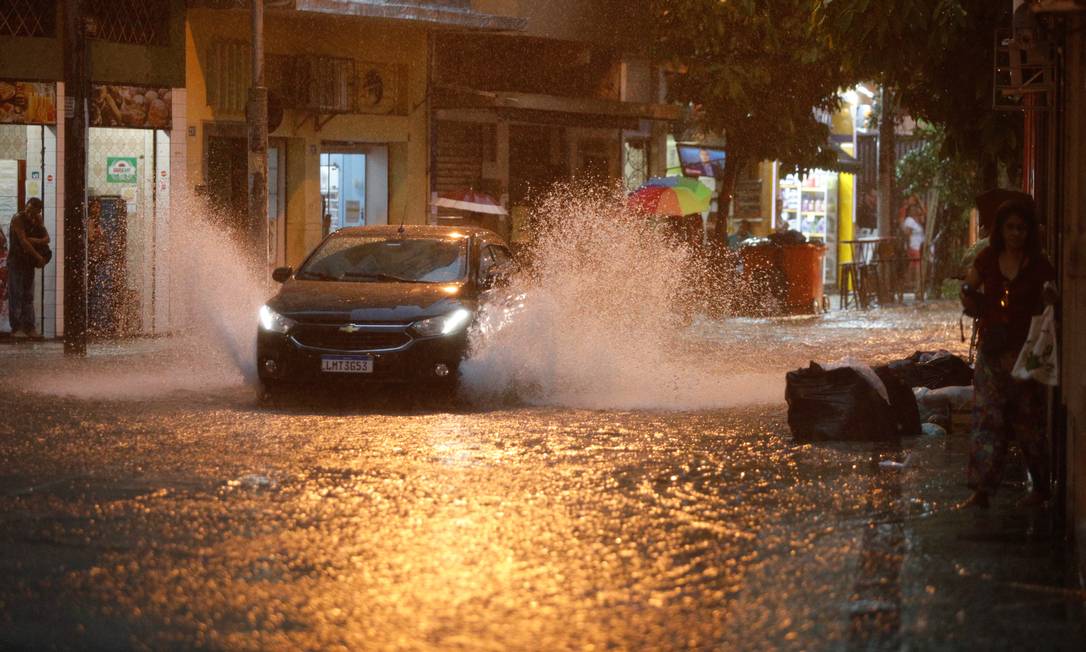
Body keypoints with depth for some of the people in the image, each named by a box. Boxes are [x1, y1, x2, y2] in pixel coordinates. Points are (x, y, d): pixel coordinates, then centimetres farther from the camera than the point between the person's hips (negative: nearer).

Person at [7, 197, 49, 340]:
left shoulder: (37, 220, 7)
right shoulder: (18, 219, -13)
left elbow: (46, 239, 3)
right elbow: (23, 241, -19)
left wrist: (34, 240, -18)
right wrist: (39, 258, -17)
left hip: (29, 262, 6)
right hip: (16, 260, -6)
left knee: (28, 296, 6)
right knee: (16, 295, -6)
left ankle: (29, 328, 7)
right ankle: (16, 328, -6)